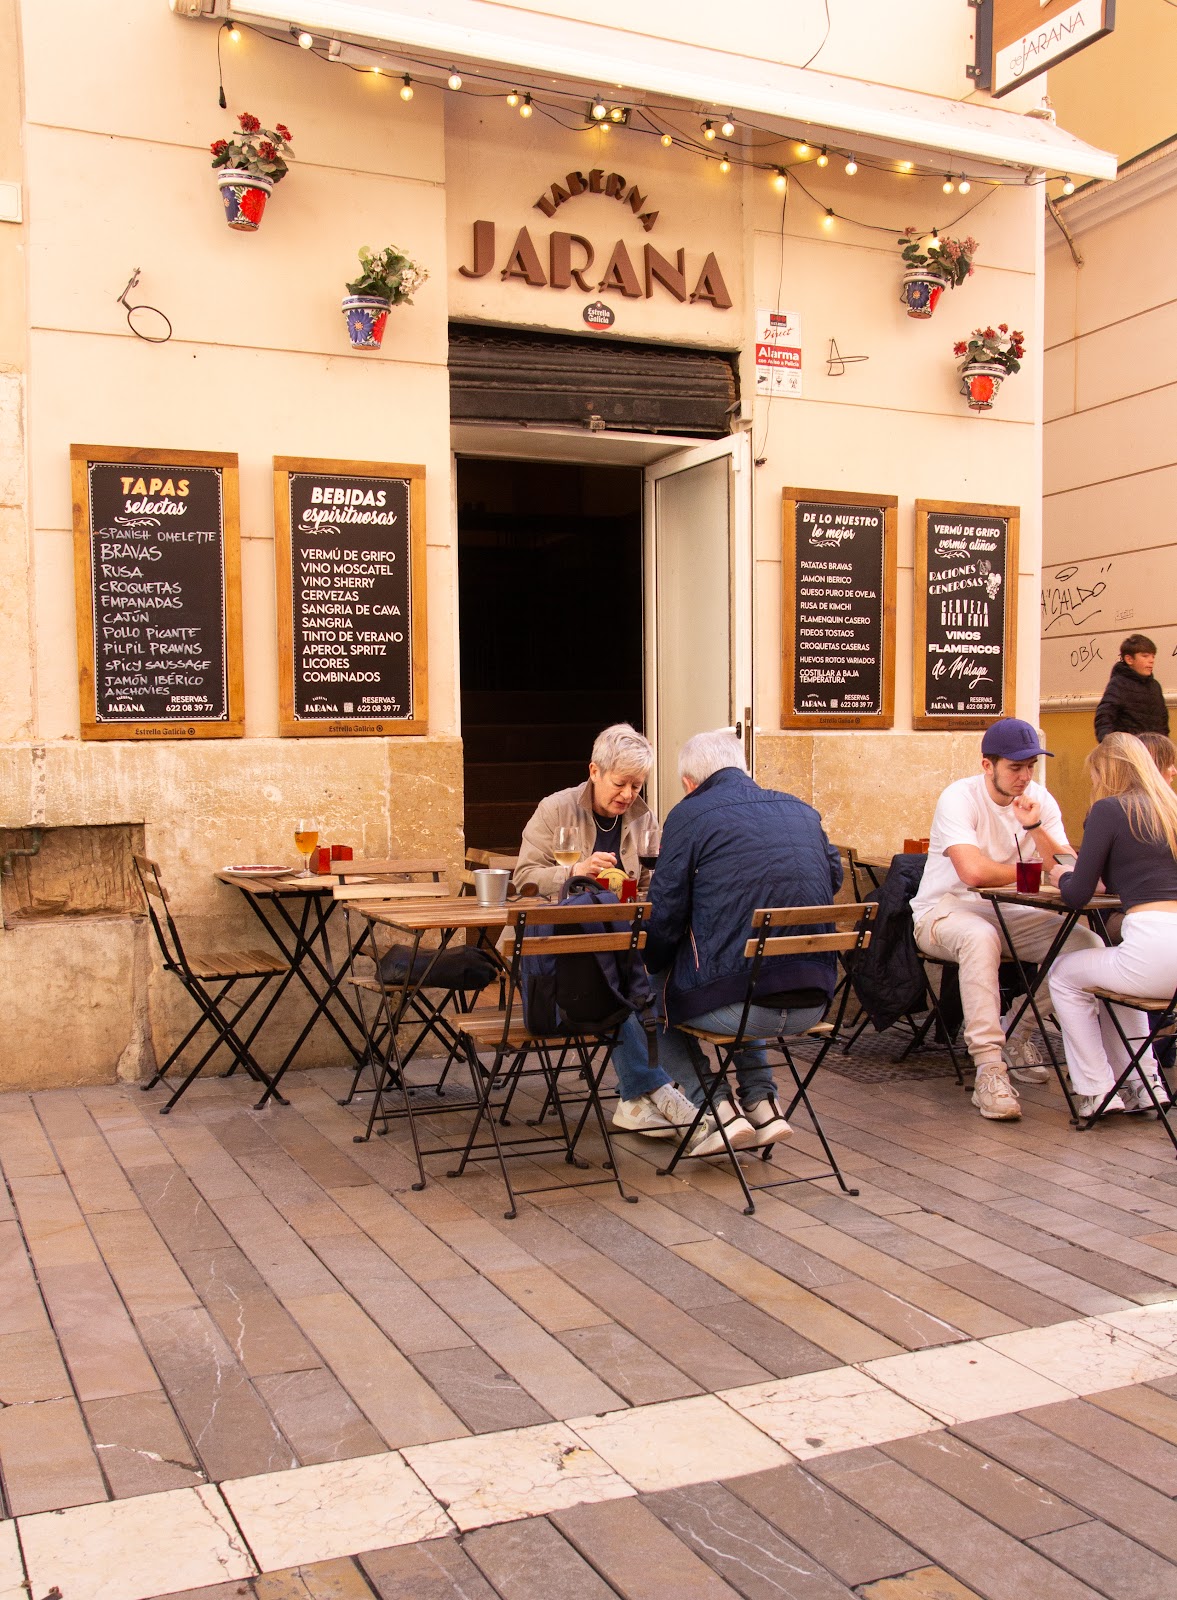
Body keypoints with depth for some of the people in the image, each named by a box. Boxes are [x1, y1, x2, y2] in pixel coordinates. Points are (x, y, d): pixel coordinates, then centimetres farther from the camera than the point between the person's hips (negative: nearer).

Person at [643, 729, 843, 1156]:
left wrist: (651, 964, 17)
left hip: (743, 1006, -6)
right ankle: (762, 1103, 26)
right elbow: (834, 876, 29)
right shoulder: (802, 810, 12)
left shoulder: (689, 815, -4)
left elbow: (663, 917, -3)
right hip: (813, 1005, 6)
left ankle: (718, 1109, 11)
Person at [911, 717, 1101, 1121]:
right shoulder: (959, 799, -17)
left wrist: (1034, 827, -22)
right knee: (981, 937, -39)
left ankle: (1018, 1036, 4)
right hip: (944, 911, -6)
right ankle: (989, 1070, -37)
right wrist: (1033, 870, -15)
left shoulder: (1040, 800, 1)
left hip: (1011, 913, 6)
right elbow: (974, 872, -31)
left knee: (1086, 943, -14)